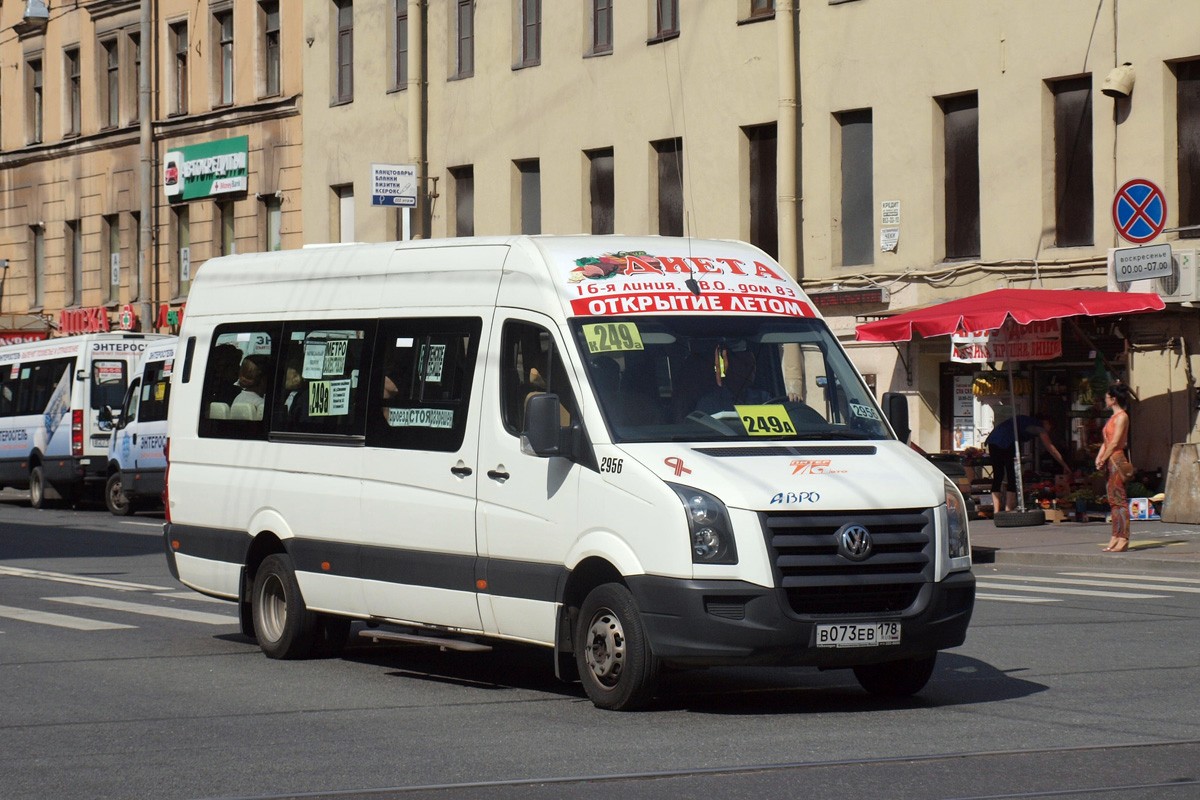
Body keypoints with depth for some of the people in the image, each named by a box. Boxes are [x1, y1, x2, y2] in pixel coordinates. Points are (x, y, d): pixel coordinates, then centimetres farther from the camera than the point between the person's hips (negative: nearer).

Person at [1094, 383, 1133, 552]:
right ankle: (1115, 537, 9)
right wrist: (1099, 457, 5)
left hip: (1117, 459, -10)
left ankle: (1123, 540, -12)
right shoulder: (1113, 417, 18)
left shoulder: (1122, 417, -11)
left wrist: (1103, 459, -9)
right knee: (1113, 499, 8)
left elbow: (1115, 443, -16)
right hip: (1110, 461, 10)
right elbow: (1106, 441, 18)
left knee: (1119, 500, -10)